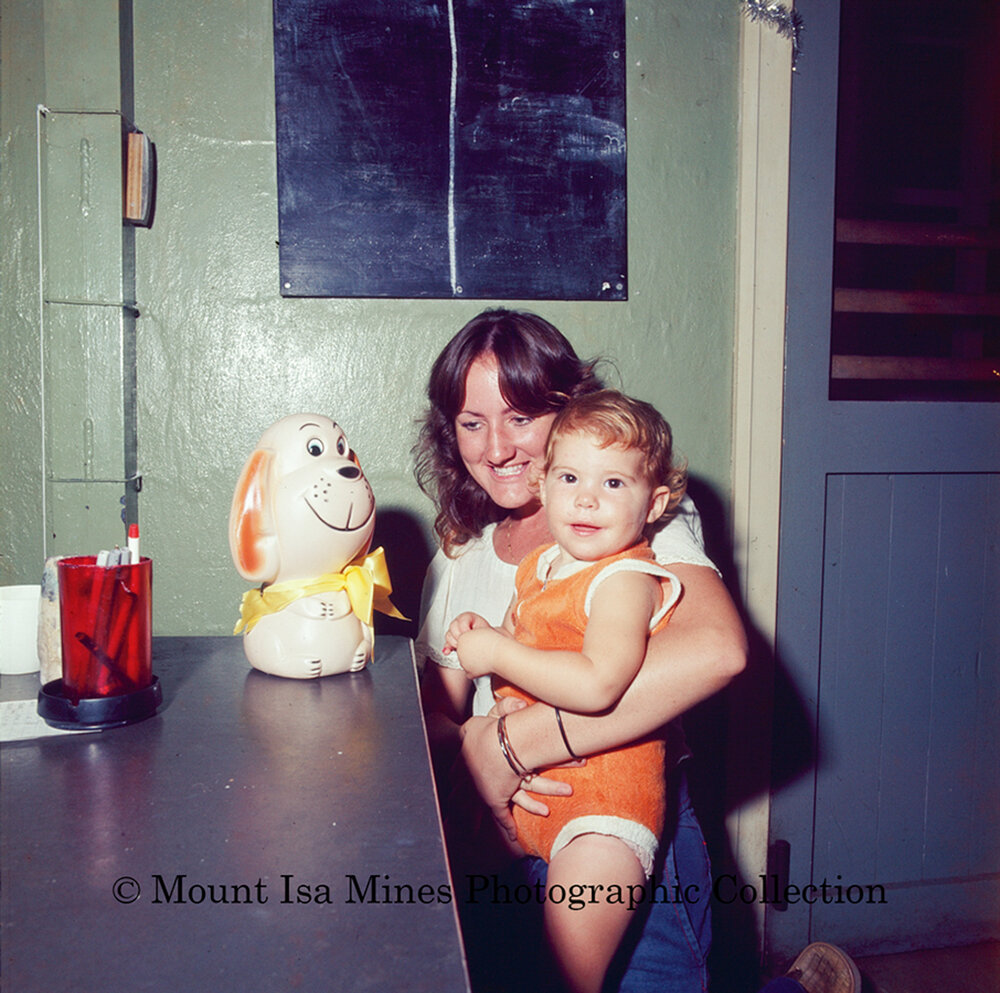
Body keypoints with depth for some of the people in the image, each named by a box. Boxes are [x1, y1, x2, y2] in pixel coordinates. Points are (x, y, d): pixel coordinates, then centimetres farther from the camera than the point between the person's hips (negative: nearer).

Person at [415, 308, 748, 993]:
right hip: (500, 841, 5)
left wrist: (508, 743, -28)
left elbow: (716, 650, -31)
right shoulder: (460, 555, 8)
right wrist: (466, 745, -17)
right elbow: (435, 713, 8)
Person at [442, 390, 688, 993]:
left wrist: (498, 654, -21)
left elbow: (596, 684, -32)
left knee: (576, 931, -23)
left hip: (602, 788, -8)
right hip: (520, 783, 8)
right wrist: (484, 635, 4)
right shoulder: (545, 564, 10)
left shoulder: (625, 579, -16)